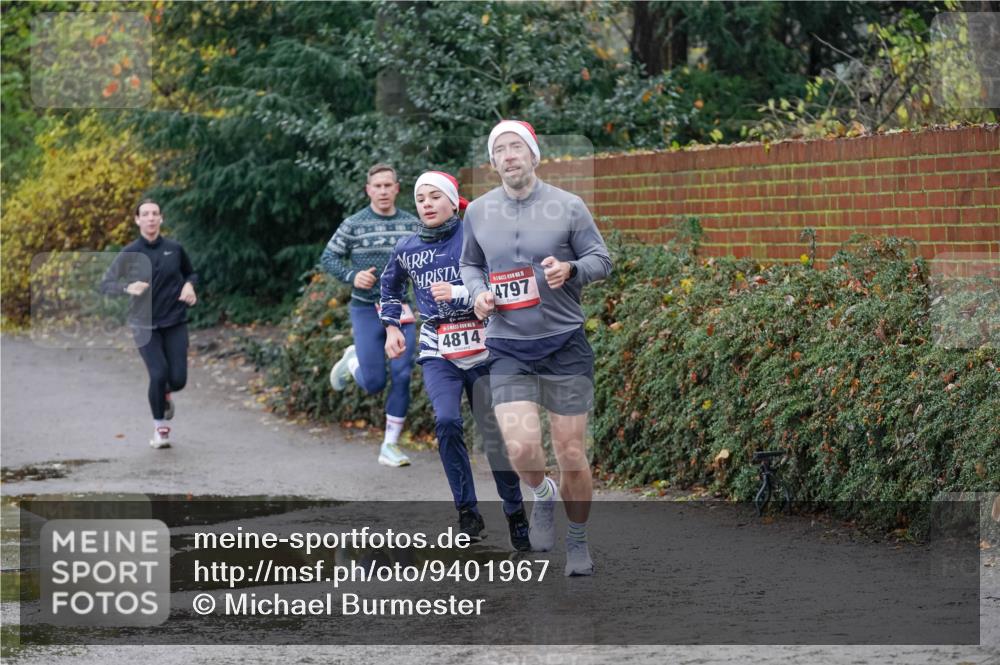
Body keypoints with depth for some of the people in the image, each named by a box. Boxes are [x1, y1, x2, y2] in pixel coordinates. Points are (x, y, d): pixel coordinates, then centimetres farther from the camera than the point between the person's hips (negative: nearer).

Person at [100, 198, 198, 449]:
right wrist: (128, 288, -25)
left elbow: (190, 273, 17)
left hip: (175, 322, 2)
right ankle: (160, 428, 7)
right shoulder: (130, 254, -7)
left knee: (178, 379, -5)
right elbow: (106, 284, -6)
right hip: (145, 325, -2)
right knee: (158, 374, -16)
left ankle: (166, 395, 35)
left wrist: (189, 286, -7)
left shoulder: (175, 249, -1)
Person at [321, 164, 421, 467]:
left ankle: (390, 446, 4)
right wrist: (352, 277, -13)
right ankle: (352, 361, 31)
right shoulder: (353, 225, -3)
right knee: (373, 383, -5)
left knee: (402, 376, -6)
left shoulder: (412, 225, 4)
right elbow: (329, 258, 3)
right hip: (367, 310, -2)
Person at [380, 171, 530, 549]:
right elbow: (390, 286, 30)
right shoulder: (407, 249, 10)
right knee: (447, 422, -20)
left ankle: (516, 515, 17)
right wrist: (391, 327, 21)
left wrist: (459, 294, -18)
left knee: (495, 433, 0)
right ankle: (468, 514, -11)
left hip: (482, 346, -2)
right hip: (438, 351, 2)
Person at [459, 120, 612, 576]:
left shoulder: (567, 206, -2)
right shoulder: (478, 212, 6)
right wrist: (478, 292, -1)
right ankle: (543, 496, 18)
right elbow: (470, 263, 20)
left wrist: (570, 270, -18)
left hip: (565, 343, -1)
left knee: (571, 455, 1)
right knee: (521, 449, -17)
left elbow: (601, 260, 2)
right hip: (508, 349, 1)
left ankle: (578, 540, 23)